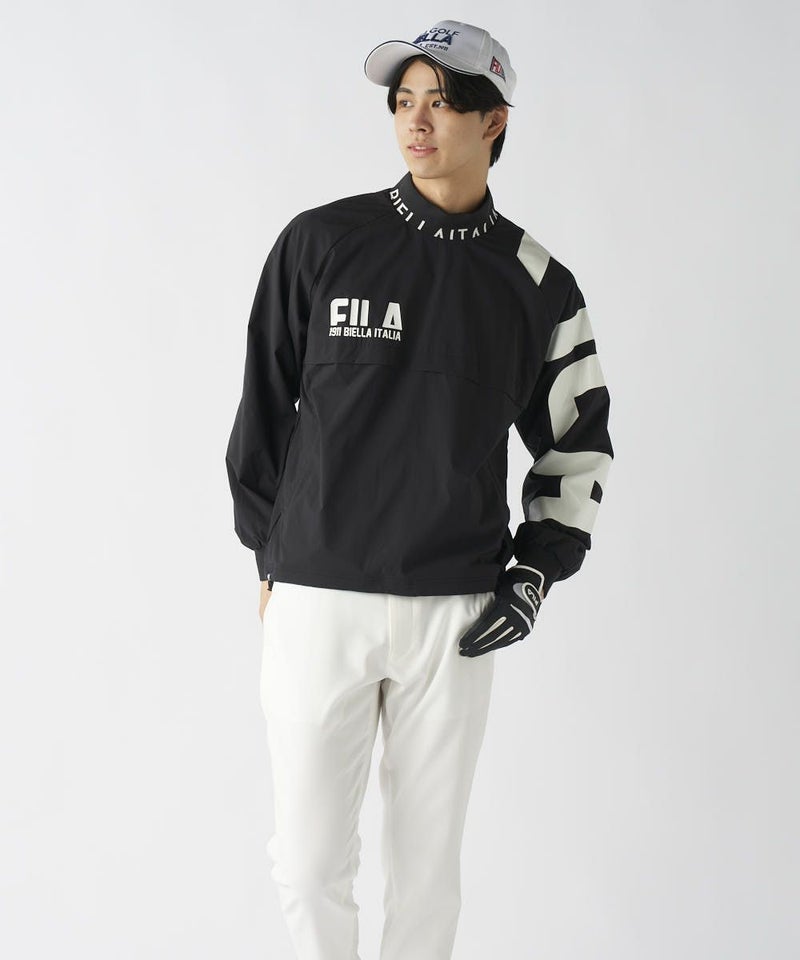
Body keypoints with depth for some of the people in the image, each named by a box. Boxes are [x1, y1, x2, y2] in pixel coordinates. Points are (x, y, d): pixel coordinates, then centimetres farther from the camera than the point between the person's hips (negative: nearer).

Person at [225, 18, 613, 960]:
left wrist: (536, 572, 3)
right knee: (310, 860, 3)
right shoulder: (320, 243, 0)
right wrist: (271, 557, 6)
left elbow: (577, 442, 14)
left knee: (427, 862, 9)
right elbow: (264, 405, 7)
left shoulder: (537, 285, 4)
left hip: (456, 612, 1)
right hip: (316, 600, -1)